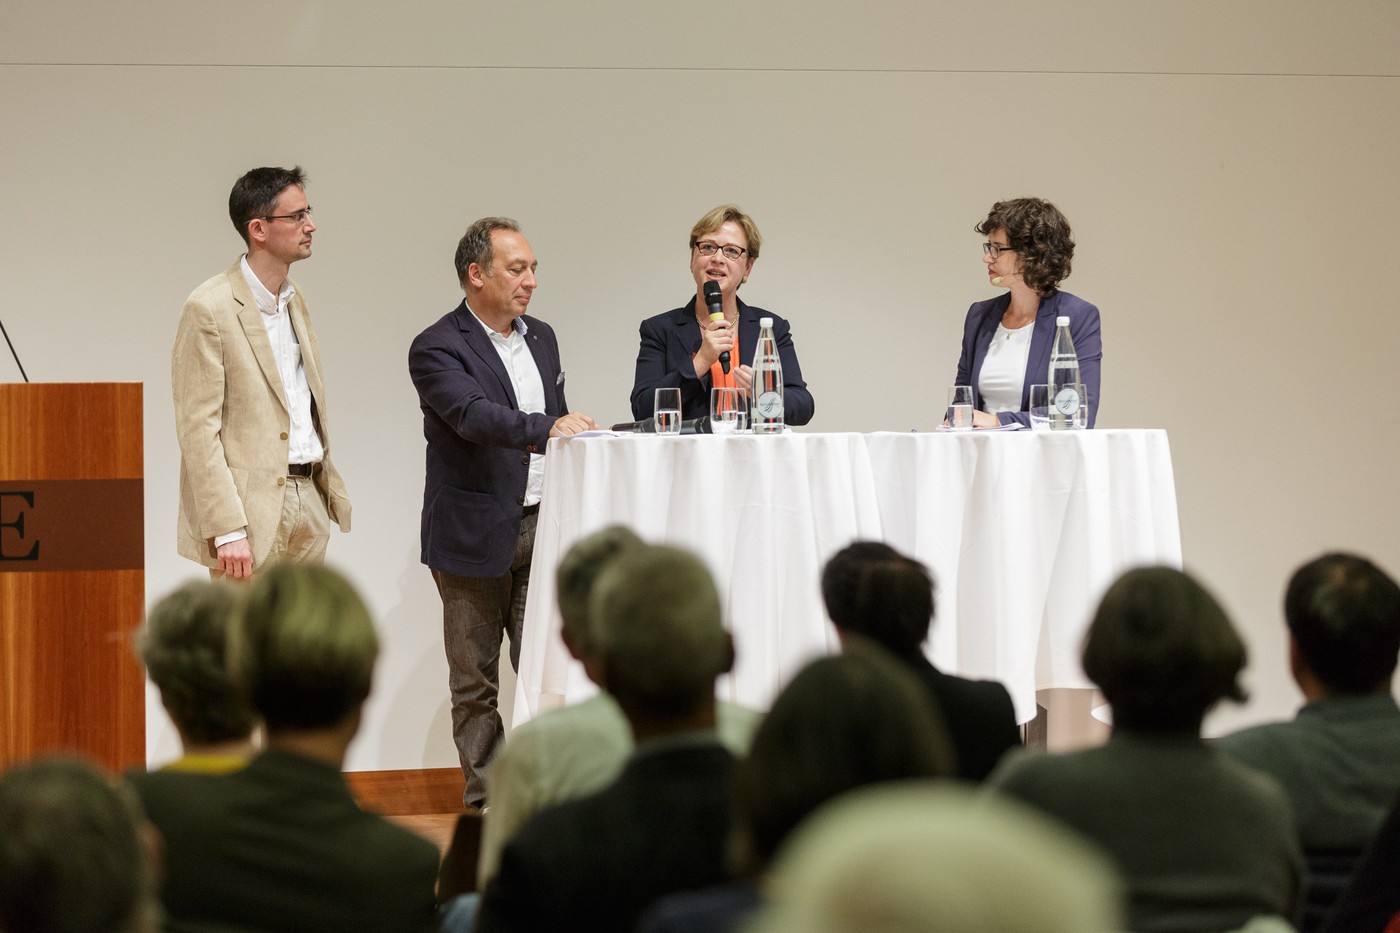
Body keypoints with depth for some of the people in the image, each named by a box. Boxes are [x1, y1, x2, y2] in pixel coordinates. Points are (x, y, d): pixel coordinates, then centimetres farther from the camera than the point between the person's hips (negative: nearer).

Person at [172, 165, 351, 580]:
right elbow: (198, 428, -15)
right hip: (252, 508, -8)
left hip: (308, 500, 8)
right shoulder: (209, 308, -11)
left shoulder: (294, 299, 15)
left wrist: (329, 487, 14)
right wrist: (226, 530, -20)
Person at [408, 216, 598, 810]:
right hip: (476, 534, -5)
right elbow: (475, 416, -28)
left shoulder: (541, 338, 13)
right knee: (475, 680, 4)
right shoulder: (438, 349, -10)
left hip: (541, 527, 5)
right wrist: (549, 428, -41)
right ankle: (488, 797, 10)